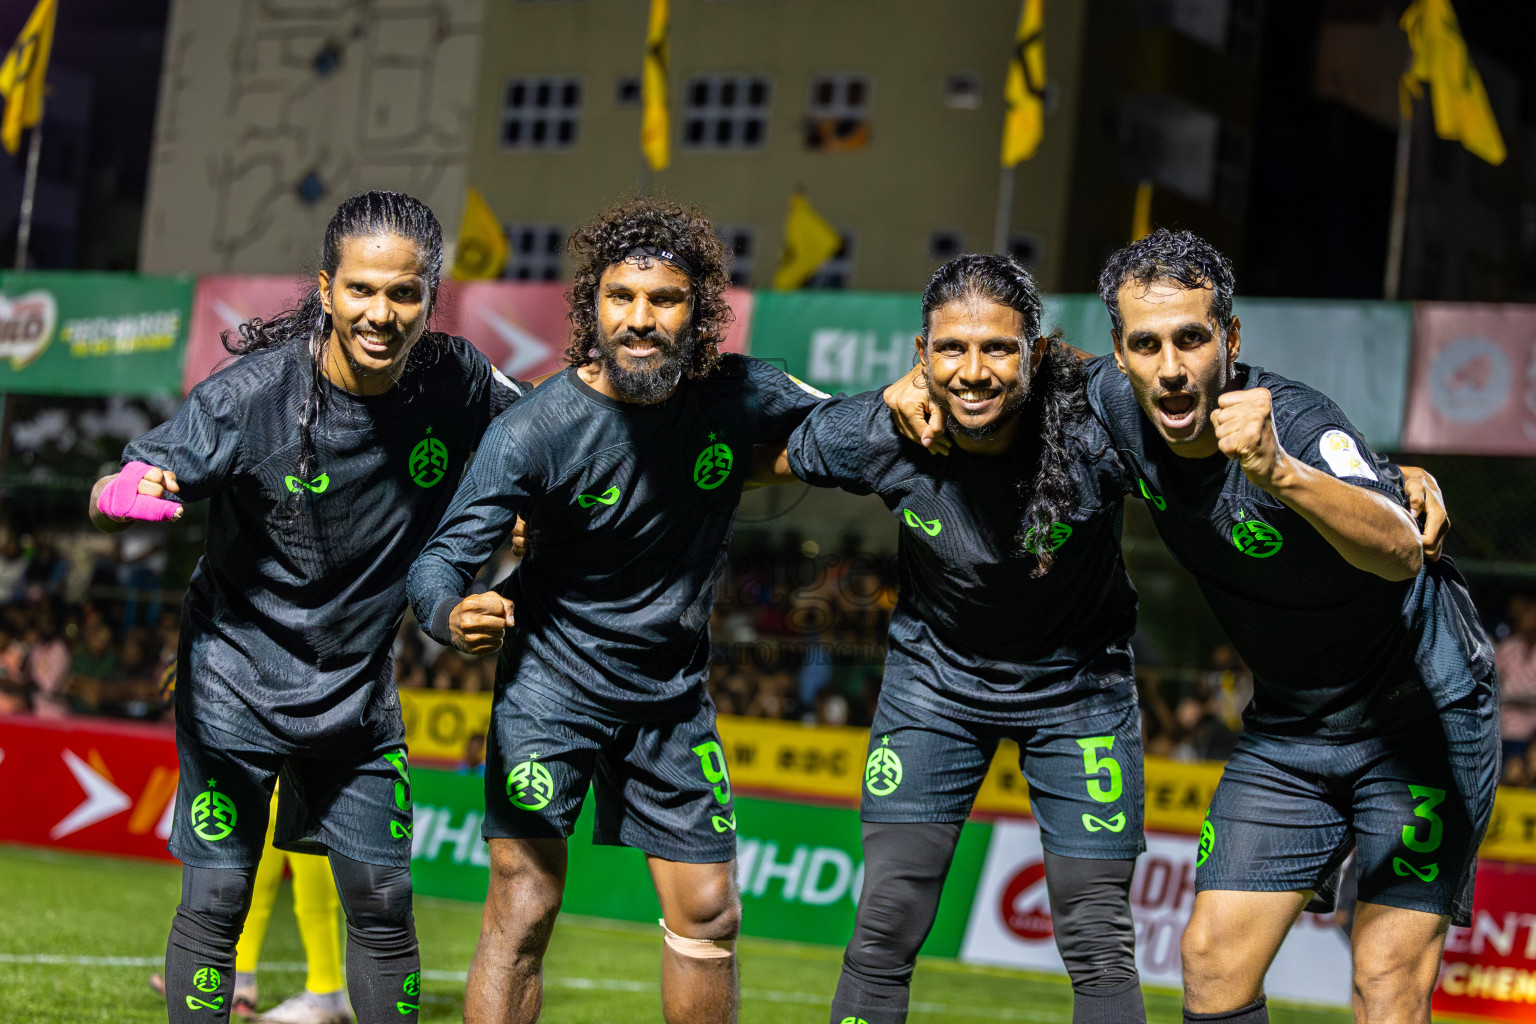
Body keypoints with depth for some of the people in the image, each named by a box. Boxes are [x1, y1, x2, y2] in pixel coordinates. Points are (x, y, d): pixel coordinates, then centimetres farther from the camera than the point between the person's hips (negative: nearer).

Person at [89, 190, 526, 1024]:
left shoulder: (454, 382, -11)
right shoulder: (250, 395, -21)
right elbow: (115, 494, -17)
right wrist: (125, 494, -41)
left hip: (358, 692, 4)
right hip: (235, 680, -3)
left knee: (384, 906, 6)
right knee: (216, 900, -4)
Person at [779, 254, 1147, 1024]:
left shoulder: (1095, 436, -29)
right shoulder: (877, 434, -22)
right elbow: (759, 462, -3)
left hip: (1076, 683, -1)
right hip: (935, 677, 1)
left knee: (1099, 948, -2)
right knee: (883, 933, -4)